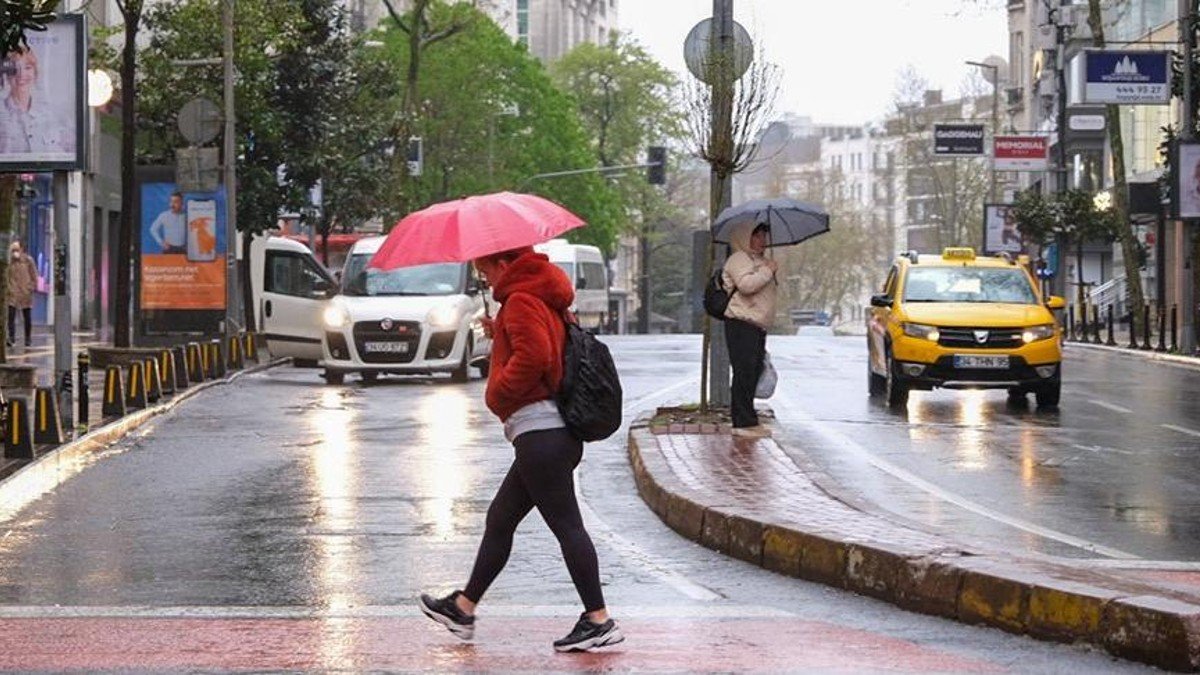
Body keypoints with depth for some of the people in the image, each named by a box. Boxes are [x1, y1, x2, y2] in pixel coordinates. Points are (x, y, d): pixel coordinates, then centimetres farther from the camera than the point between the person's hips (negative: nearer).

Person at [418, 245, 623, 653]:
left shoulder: (521, 301, -10)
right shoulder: (545, 299, 21)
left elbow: (533, 356, -24)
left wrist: (498, 392, -11)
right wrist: (499, 336, 17)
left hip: (539, 431, -11)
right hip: (547, 433, 11)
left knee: (565, 523, -10)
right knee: (500, 519, 16)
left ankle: (599, 620, -11)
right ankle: (464, 608, 24)